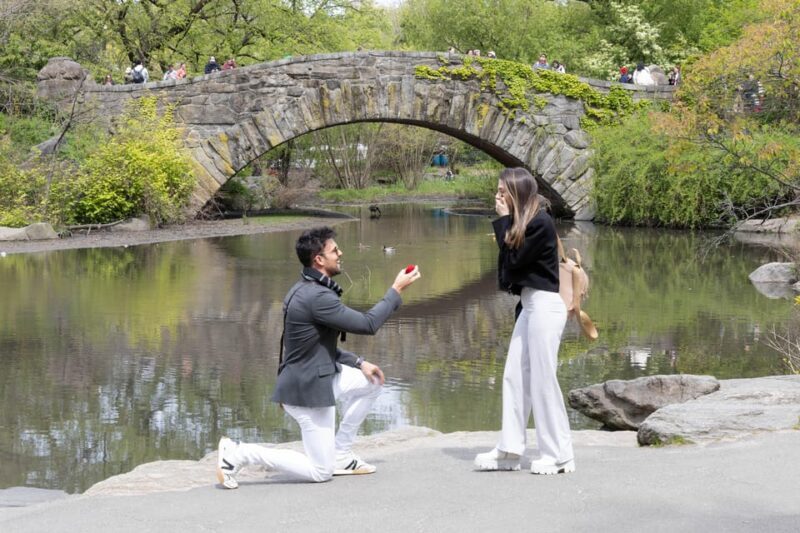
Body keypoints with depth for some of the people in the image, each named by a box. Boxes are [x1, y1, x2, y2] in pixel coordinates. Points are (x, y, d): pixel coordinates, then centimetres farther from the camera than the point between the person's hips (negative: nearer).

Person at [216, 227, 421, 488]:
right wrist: (396, 290, -9)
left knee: (371, 382, 19)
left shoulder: (306, 289, 8)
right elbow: (367, 324, -20)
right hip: (308, 390, -10)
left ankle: (340, 453, 21)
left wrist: (358, 363, 11)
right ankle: (239, 453, -4)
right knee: (320, 472, -1)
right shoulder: (317, 297, -24)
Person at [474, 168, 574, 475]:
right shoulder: (524, 222, 13)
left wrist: (503, 221, -10)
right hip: (530, 305, 10)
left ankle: (559, 456, 2)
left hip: (544, 306, -10)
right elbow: (510, 264, 13)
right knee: (514, 377, 8)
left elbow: (513, 260, -14)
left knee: (543, 380, -5)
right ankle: (509, 451, 11)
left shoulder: (540, 223, -14)